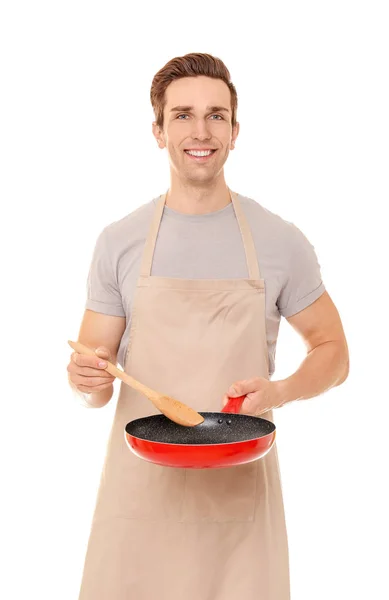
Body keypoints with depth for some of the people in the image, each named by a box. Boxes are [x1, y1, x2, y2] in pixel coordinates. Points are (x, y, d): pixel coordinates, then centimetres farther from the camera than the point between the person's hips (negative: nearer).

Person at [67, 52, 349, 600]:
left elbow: (333, 353, 7)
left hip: (242, 488, 0)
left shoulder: (282, 242, -2)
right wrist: (88, 379, -17)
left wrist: (280, 392, -12)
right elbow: (95, 387, 6)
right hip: (143, 486, 1)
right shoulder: (119, 242, 1)